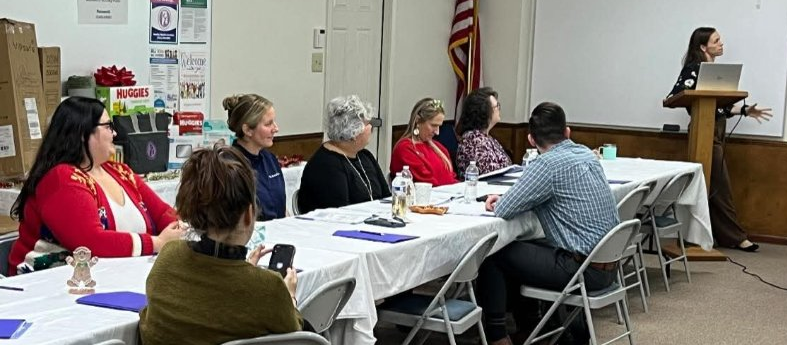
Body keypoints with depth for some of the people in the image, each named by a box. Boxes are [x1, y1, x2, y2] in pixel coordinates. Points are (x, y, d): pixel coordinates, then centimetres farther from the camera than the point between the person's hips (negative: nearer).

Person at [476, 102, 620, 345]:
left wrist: (501, 202, 8)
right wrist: (507, 199, 12)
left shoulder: (547, 164, -17)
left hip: (583, 269, -8)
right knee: (521, 248, 27)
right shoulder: (586, 154, 9)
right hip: (608, 263, 9)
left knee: (493, 255, 5)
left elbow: (503, 211, -15)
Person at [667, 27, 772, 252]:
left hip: (717, 130, 9)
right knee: (720, 187, -4)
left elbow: (720, 107, 17)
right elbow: (673, 98, -16)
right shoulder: (694, 69, -9)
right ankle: (735, 237, 2)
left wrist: (745, 111, 13)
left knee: (710, 188, 9)